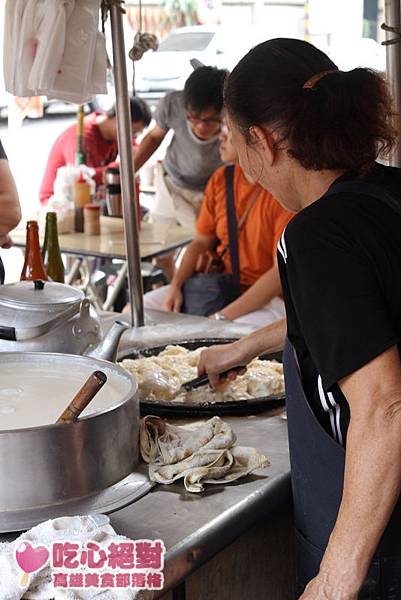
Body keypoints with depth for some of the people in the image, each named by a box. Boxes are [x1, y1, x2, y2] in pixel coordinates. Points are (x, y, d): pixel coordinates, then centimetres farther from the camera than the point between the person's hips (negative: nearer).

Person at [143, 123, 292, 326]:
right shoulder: (221, 179, 6)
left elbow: (282, 273, -20)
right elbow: (200, 242, 13)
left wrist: (224, 317, -22)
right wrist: (175, 286, -5)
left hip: (268, 299, -7)